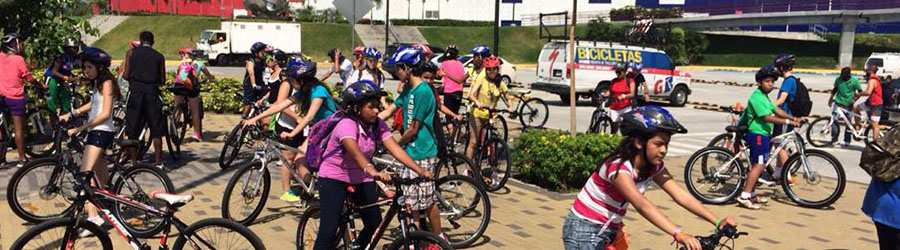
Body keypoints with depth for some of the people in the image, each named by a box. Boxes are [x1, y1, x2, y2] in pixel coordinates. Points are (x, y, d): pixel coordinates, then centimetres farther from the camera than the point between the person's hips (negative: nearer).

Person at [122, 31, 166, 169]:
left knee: (133, 131, 8)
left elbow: (126, 75, 0)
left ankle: (134, 161, 11)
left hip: (136, 93, 0)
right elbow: (162, 80, 5)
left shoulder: (132, 53, 3)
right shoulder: (159, 56, 4)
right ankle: (159, 162, 4)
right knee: (156, 130, 5)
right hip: (152, 93, 0)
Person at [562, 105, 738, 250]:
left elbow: (681, 196, -13)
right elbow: (641, 204, -43)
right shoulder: (618, 166, -29)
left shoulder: (653, 167, -5)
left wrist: (718, 221, -25)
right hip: (584, 232, -8)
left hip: (609, 231, 8)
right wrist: (678, 234, -53)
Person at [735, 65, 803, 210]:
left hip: (763, 134, 11)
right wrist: (787, 121, -24)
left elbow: (776, 110, 14)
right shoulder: (757, 97, -17)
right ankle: (744, 196, -15)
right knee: (759, 165, -13)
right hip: (757, 135, -11)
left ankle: (751, 194, 22)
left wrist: (793, 118, 3)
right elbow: (767, 117, -23)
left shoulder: (764, 96, 17)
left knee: (758, 165, 15)